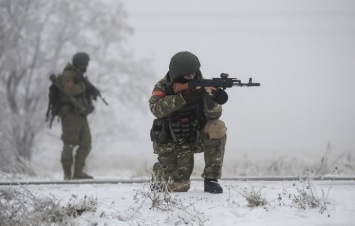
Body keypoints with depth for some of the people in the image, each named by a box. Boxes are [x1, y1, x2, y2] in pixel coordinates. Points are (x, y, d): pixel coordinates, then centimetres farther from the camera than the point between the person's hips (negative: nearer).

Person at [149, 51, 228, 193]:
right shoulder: (163, 87, -14)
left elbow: (214, 115, -20)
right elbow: (156, 109, -35)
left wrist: (211, 99, -42)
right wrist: (183, 98, -45)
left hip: (196, 137, 2)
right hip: (171, 143, -2)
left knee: (218, 128, -27)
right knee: (179, 187, -11)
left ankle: (211, 179, -16)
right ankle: (159, 172, 27)